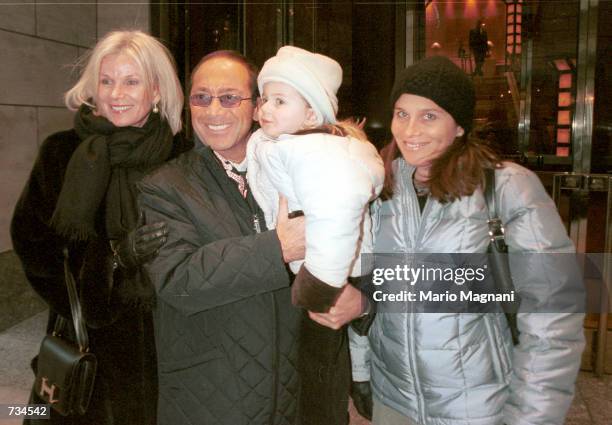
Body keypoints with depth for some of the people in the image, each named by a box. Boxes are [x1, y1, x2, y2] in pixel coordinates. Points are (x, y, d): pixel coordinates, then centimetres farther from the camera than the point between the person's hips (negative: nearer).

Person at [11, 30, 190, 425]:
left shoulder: (182, 156, -1)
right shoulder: (62, 152, -2)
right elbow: (30, 242, -9)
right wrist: (112, 256, -21)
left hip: (162, 337, 1)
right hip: (87, 337, 0)